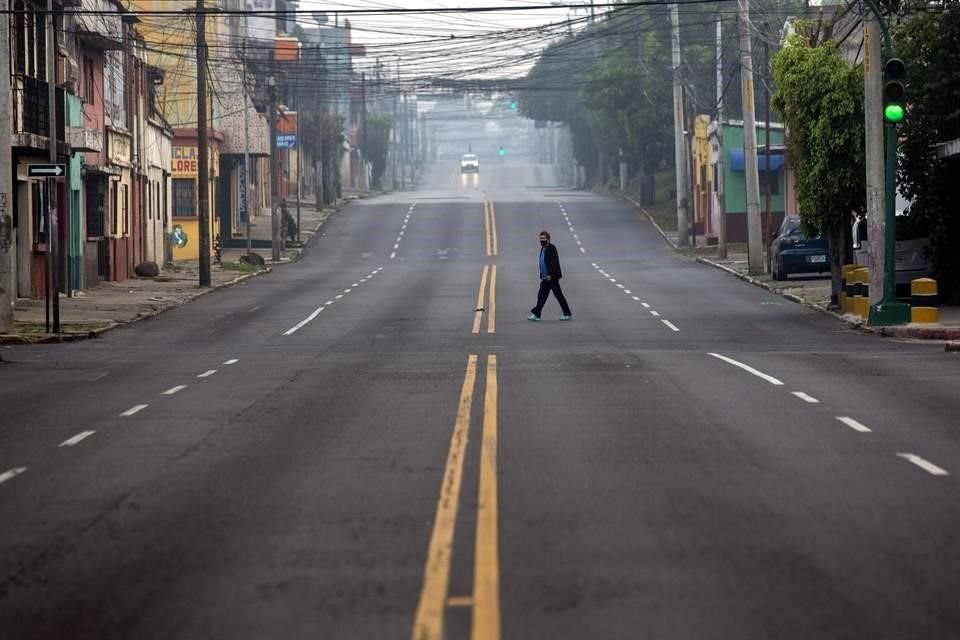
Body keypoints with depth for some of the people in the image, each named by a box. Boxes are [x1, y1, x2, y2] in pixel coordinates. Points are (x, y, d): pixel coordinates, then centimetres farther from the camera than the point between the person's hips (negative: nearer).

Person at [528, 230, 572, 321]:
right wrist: (542, 277, 19)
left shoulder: (551, 248, -14)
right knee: (541, 296, 6)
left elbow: (554, 262, -20)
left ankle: (568, 314, 7)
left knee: (559, 296, -1)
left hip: (552, 278, -9)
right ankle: (536, 314, 8)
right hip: (546, 278, 9)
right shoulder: (543, 249, 14)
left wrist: (550, 275, -22)